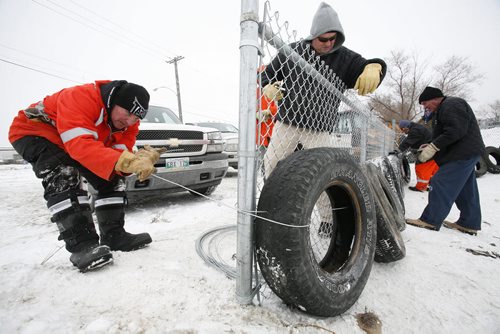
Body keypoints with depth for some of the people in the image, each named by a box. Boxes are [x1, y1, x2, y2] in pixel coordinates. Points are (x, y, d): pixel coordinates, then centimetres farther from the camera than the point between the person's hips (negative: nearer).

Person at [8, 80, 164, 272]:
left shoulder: (128, 122, -14)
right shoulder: (81, 97, -36)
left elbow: (118, 154, -21)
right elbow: (81, 145, -47)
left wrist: (139, 159, -43)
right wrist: (127, 162, -58)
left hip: (74, 143, 7)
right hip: (33, 131, -6)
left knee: (112, 178, -5)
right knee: (64, 175, -33)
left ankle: (114, 235, 2)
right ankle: (81, 244, -30)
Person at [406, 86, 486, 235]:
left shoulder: (451, 105, -11)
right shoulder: (444, 109, 22)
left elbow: (456, 131, -23)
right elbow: (445, 134, 23)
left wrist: (433, 147, -22)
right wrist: (432, 146, 9)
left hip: (463, 153, -11)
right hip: (466, 153, 11)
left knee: (440, 184, -14)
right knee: (465, 190, 13)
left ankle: (430, 221, -12)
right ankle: (469, 224, 21)